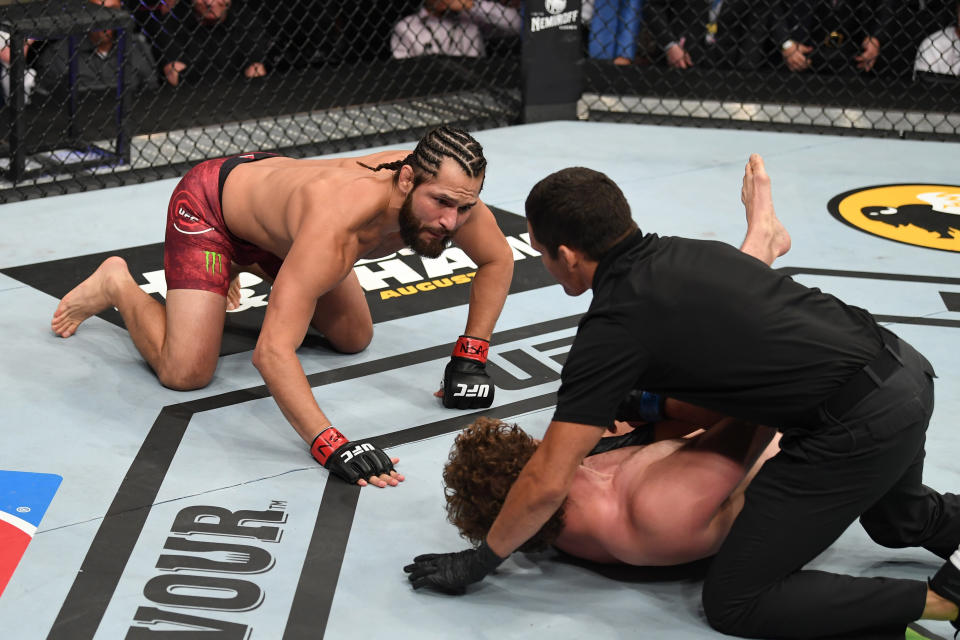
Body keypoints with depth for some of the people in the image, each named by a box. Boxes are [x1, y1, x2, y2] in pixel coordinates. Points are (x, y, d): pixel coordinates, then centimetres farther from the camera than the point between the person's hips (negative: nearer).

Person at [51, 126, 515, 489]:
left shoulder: (450, 192, -27)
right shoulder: (338, 223, -47)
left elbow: (498, 260, -4)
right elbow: (272, 352, -50)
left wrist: (469, 357, -10)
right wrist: (330, 445, -57)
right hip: (210, 201, -7)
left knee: (354, 339, 15)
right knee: (185, 373, -16)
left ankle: (244, 261, 33)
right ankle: (116, 285, 13)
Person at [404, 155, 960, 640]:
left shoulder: (616, 326, -13)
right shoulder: (681, 253, 11)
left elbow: (548, 483, -10)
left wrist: (480, 561, 4)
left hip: (856, 430, -9)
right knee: (898, 520, 39)